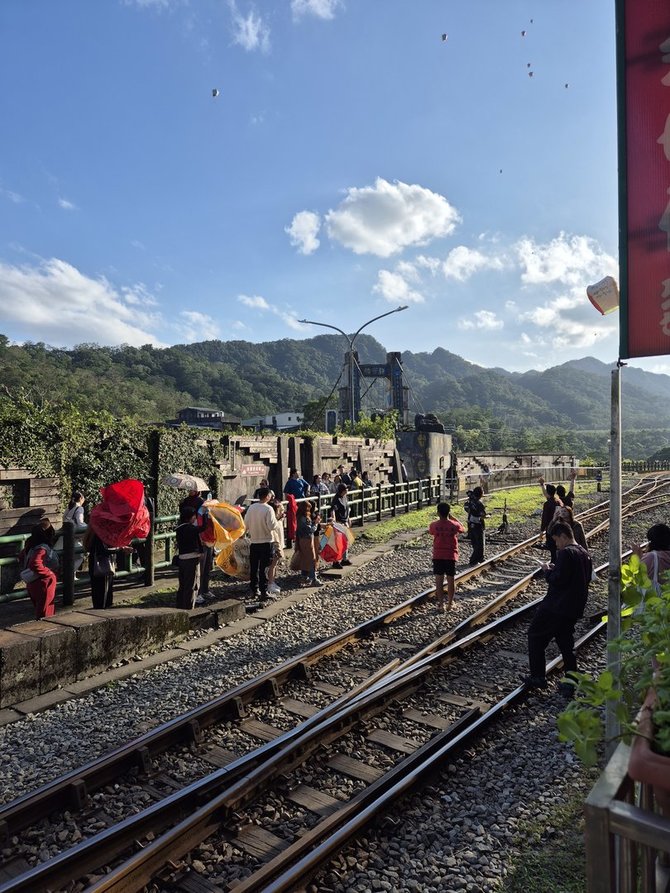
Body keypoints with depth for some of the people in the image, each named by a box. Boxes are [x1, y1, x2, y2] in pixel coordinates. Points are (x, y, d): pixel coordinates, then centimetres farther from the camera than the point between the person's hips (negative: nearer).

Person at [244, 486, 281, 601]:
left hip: (254, 542, 5)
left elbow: (246, 524, 3)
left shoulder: (251, 507, 0)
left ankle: (254, 590, 22)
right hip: (266, 542, -5)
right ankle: (263, 592, 0)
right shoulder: (268, 509, -15)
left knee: (254, 568, 13)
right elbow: (272, 526, -18)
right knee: (263, 568, -1)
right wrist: (278, 523, 1)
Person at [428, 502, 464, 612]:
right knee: (451, 580, 13)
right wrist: (453, 518, 19)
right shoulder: (454, 525, -6)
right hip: (451, 556, 1)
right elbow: (462, 529, 16)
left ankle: (441, 604, 2)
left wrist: (439, 519, 22)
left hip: (438, 556, -1)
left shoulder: (434, 525, -8)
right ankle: (450, 602, 25)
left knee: (439, 581, 3)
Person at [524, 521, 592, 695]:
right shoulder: (584, 554, 9)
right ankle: (570, 683, 19)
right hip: (574, 608, 9)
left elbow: (558, 580, -25)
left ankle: (538, 677, 10)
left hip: (556, 607, -9)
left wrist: (548, 571, -6)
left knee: (536, 635, 6)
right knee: (566, 643, 17)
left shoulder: (565, 553, -19)